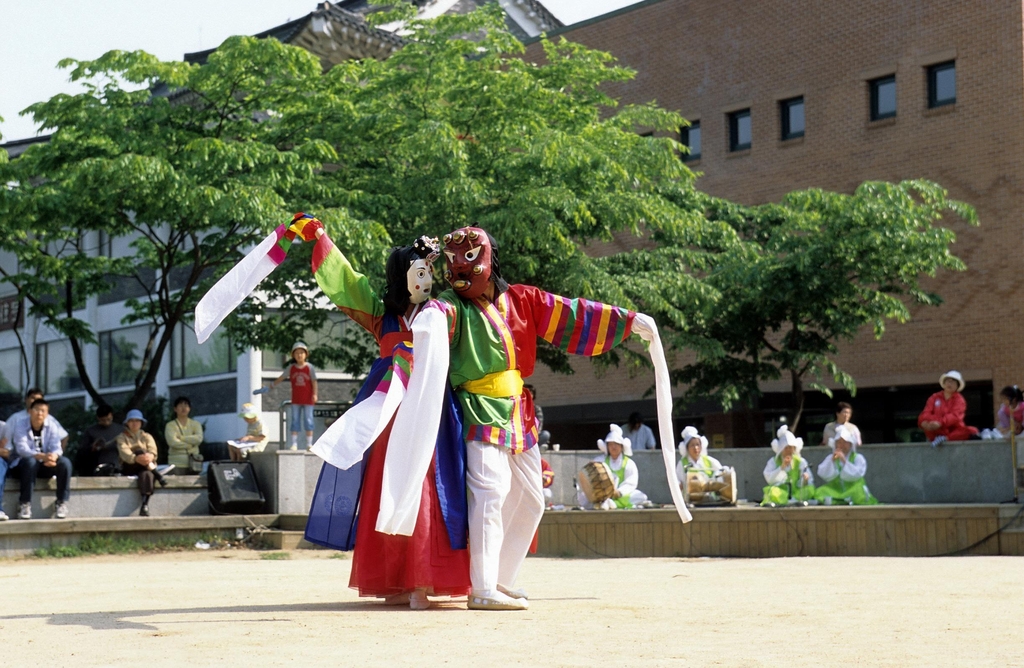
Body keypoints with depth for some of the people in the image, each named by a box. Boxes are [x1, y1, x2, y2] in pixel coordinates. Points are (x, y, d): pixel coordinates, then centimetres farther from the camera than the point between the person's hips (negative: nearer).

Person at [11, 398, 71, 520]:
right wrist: (42, 456, -45)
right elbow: (22, 449, -27)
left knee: (65, 462, -24)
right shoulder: (20, 426, -12)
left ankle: (61, 503, -18)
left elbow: (56, 447, -13)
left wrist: (53, 457, -39)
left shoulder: (51, 426, -2)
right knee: (30, 461, -38)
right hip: (23, 464, -3)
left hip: (45, 465, 3)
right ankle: (24, 504, -31)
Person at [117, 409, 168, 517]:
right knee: (139, 450, -30)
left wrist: (150, 456, -31)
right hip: (129, 468, -1)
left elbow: (153, 451, -3)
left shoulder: (147, 437, 18)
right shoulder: (122, 437, 12)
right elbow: (124, 452, -11)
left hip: (146, 468, 1)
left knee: (146, 474, -38)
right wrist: (136, 458, -34)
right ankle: (157, 475, -34)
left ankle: (145, 505, -52)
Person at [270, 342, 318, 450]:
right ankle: (293, 444, 3)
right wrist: (273, 385, 12)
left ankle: (309, 444, 4)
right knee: (295, 420, 2)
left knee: (308, 420, -1)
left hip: (308, 399, -3)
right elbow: (282, 377, 12)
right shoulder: (291, 367, 3)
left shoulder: (309, 367, -5)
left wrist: (314, 394, -14)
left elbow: (314, 381, -7)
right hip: (296, 400, 3)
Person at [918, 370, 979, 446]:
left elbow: (955, 416, -15)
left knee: (972, 431, -30)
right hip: (938, 431, 1)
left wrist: (940, 423, -34)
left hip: (954, 430, -1)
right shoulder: (934, 397, 10)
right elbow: (926, 414, -3)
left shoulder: (959, 399, 4)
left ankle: (944, 438, -39)